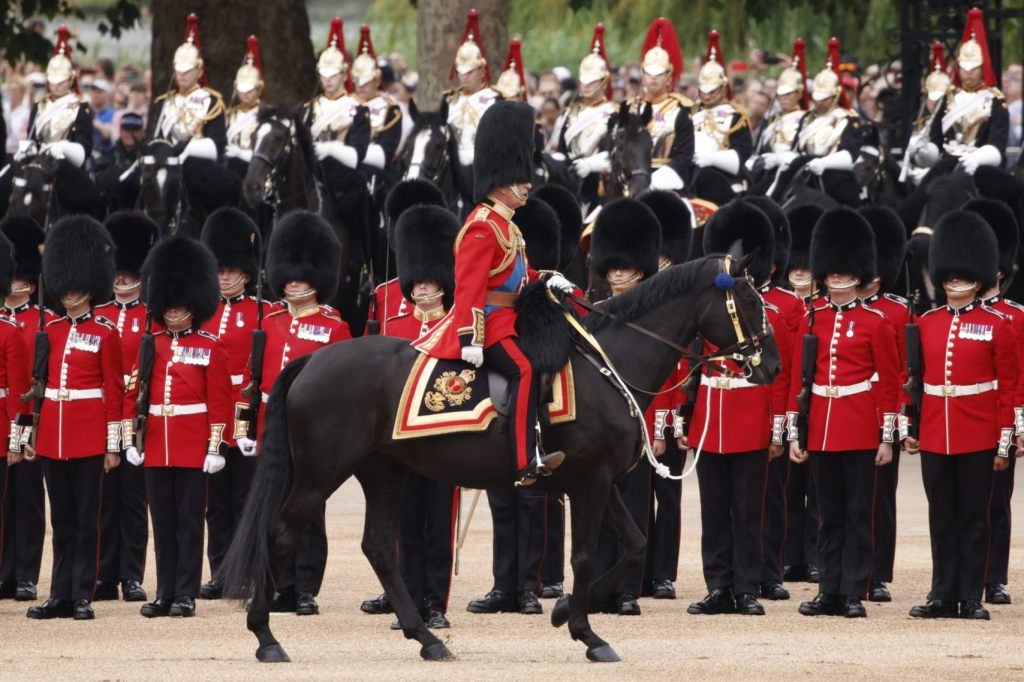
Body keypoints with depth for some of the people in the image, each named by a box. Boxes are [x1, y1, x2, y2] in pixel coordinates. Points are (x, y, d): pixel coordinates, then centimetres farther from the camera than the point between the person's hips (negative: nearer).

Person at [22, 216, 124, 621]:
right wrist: (28, 434, 10)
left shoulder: (105, 334, -3)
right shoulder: (51, 331, 11)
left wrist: (113, 445, -7)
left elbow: (114, 391, -4)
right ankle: (61, 595, 11)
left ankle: (83, 596, 2)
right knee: (62, 519, 8)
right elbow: (37, 384, 13)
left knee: (86, 518, -1)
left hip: (88, 435, -5)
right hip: (52, 433, 5)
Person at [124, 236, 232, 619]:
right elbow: (132, 395, 10)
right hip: (156, 448, 4)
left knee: (189, 521, -1)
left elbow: (221, 401, -3)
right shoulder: (150, 346, 10)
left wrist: (217, 448, -9)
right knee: (162, 523, 7)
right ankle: (164, 594, 11)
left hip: (193, 448, -4)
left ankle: (186, 595, 2)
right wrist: (130, 441, 3)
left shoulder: (210, 349, -1)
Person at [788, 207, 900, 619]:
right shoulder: (811, 321, 8)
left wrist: (887, 437, -5)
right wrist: (795, 433, 5)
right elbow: (797, 379, 10)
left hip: (860, 430, -3)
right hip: (821, 430, 3)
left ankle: (854, 594, 2)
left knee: (858, 513, -1)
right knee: (830, 515, 8)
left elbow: (890, 383, -1)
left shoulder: (875, 323, -1)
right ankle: (830, 592, 11)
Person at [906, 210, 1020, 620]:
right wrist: (909, 430, 6)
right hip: (934, 436, 3)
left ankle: (971, 598, 6)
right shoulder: (926, 323, 8)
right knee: (942, 519, 7)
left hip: (978, 437, -3)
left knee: (973, 517, 2)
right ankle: (942, 596, 11)